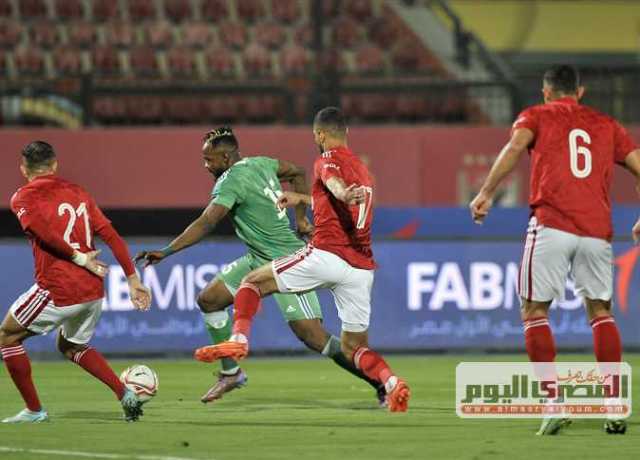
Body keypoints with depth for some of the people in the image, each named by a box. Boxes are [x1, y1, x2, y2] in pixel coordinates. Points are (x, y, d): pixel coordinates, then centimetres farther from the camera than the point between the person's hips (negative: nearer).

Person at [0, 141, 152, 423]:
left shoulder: (23, 198, -1)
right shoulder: (77, 192, 14)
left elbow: (45, 232, -21)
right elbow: (111, 236, 9)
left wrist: (78, 257, -15)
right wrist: (133, 279, 9)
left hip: (57, 291, -6)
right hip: (93, 290, 6)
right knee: (71, 346, 30)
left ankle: (34, 410, 13)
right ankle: (125, 394, 12)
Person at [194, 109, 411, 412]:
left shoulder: (329, 159, 1)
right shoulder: (362, 170, 25)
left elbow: (333, 180, -25)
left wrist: (344, 194, -46)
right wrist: (303, 199, 55)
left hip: (326, 255, -7)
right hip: (363, 268, 7)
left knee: (253, 282, 9)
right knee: (353, 346, 13)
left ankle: (239, 339, -13)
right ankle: (392, 383, -13)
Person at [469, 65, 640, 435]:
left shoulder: (537, 116, 13)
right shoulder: (607, 125, 22)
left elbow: (516, 145, -8)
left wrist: (487, 193, -12)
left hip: (551, 226, -3)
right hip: (597, 230, 3)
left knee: (535, 311, 4)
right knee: (601, 310, 15)